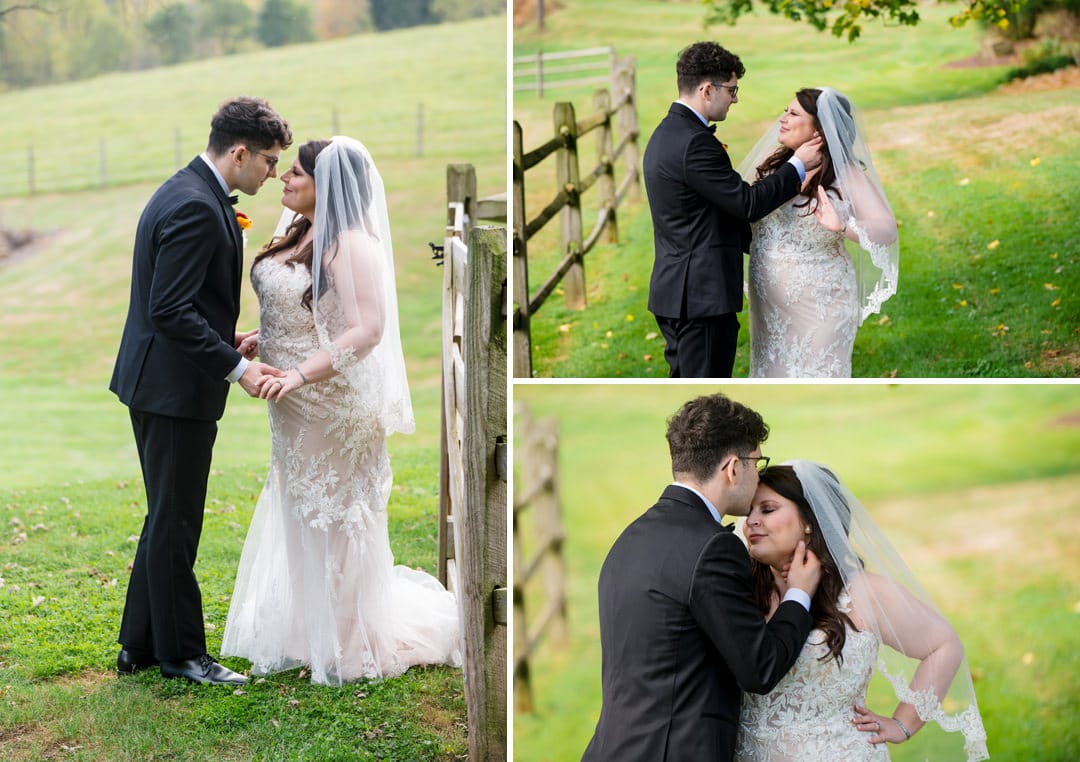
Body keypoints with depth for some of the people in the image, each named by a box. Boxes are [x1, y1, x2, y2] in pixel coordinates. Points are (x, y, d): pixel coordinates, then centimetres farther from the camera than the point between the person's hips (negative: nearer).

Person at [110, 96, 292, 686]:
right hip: (175, 388, -11)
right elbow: (170, 311, -25)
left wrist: (228, 339, 13)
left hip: (157, 382, 11)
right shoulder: (196, 207, -20)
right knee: (175, 525, 1)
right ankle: (181, 654, 13)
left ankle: (139, 645, 26)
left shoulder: (185, 192, 12)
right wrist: (236, 366, -22)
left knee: (168, 520, 18)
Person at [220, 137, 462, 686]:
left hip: (336, 409, -9)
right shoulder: (299, 236, 8)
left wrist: (299, 376, -30)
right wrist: (254, 342, 6)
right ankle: (306, 635, 31)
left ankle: (350, 646, 17)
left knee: (334, 525, 3)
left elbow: (367, 331, -26)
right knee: (298, 519, 17)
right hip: (296, 412, 9)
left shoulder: (352, 244, -19)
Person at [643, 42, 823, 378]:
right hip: (703, 294, -11)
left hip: (676, 290, 11)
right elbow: (747, 204, -17)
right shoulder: (695, 142, -19)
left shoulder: (667, 133, 14)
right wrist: (798, 165, -5)